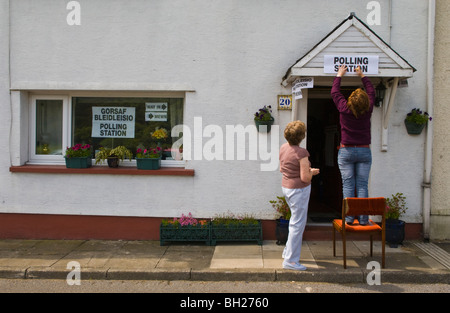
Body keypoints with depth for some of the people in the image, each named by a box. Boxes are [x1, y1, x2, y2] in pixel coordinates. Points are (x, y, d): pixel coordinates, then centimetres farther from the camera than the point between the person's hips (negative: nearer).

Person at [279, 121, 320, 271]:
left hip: (286, 186, 9)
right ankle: (290, 261, 7)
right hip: (299, 190, -9)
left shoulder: (283, 147, 2)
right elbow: (305, 178, -22)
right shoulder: (301, 153, -22)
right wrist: (312, 172, -1)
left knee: (296, 220, 25)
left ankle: (288, 251, 35)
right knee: (298, 224, 0)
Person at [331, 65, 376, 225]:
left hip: (346, 152, -1)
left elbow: (334, 92, 8)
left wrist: (339, 75, 21)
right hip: (364, 152, 1)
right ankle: (363, 218, 3)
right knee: (362, 185, 2)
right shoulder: (368, 111, -5)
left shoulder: (344, 109, -10)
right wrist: (362, 76, 25)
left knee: (348, 185, 1)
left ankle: (349, 217, 0)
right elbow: (372, 92, 14)